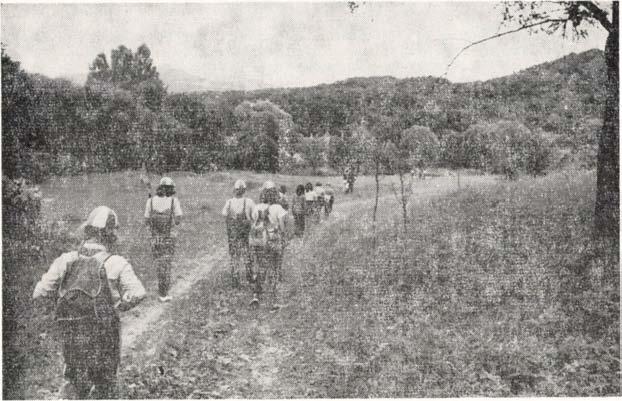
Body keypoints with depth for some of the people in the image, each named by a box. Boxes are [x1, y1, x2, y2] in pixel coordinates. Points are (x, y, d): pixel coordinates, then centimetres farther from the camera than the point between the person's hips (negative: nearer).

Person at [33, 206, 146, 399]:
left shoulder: (65, 260, -2)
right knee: (104, 385, 19)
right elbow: (137, 293, -25)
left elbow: (38, 294, -3)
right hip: (104, 336, -3)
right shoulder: (116, 263, -12)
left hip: (71, 335, 3)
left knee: (74, 382, 25)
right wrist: (120, 305, -6)